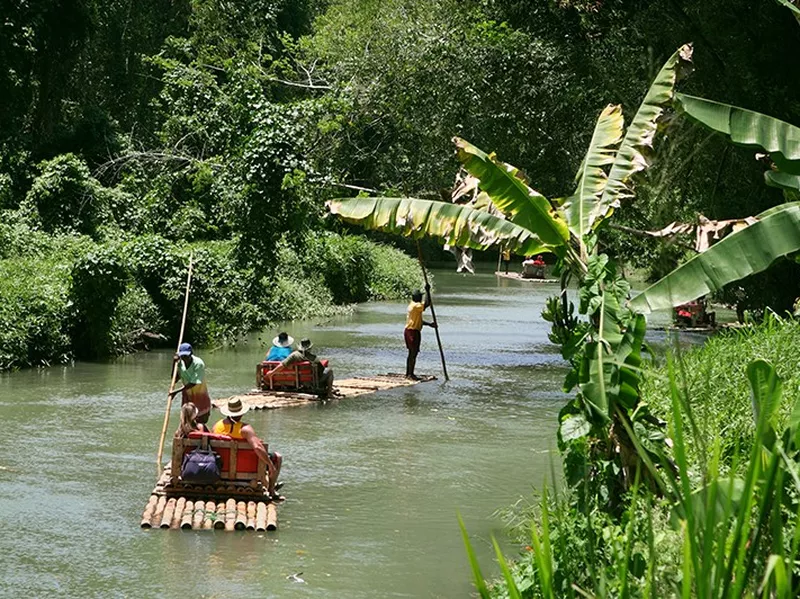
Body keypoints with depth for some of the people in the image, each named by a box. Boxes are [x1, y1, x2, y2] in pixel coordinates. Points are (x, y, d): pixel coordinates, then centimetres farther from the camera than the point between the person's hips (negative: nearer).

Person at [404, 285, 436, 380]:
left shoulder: (412, 306, 16)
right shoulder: (416, 306, -17)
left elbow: (419, 321, 21)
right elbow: (427, 303, -29)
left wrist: (429, 324, 17)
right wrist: (427, 291, -22)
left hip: (409, 331, 10)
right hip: (413, 331, -10)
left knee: (411, 353, 15)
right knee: (413, 353, -8)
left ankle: (408, 374, 20)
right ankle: (411, 374, -8)